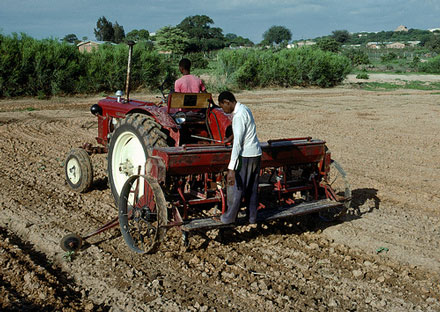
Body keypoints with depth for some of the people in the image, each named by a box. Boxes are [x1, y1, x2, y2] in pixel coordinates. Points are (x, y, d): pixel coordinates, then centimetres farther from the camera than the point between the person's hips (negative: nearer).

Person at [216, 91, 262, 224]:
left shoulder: (239, 116, -21)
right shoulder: (244, 109, 10)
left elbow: (237, 143, -26)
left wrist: (231, 169, -28)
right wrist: (232, 138, 45)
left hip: (246, 156, -9)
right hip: (256, 154, 9)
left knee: (235, 187, 3)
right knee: (252, 188, 15)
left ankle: (228, 218, 15)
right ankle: (252, 217, 24)